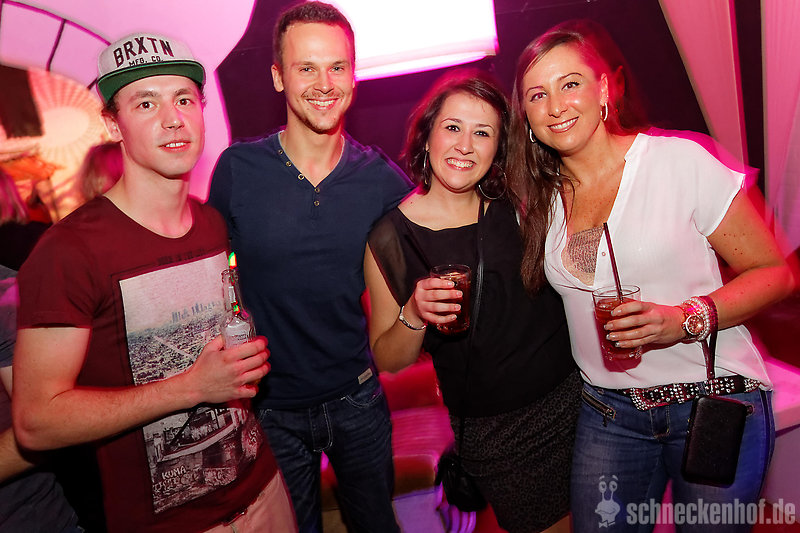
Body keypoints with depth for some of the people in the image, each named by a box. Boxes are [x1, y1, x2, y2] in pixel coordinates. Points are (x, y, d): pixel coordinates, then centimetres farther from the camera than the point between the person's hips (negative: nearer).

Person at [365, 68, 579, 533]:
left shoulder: (515, 207, -3)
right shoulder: (392, 238, -11)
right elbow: (388, 360, -8)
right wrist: (414, 314, -24)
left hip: (574, 395, 4)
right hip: (495, 434, -3)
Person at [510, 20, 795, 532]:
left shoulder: (679, 160, -11)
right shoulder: (537, 200, 2)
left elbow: (775, 272, -6)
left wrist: (686, 320, -22)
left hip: (713, 399, -2)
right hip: (607, 410, 3)